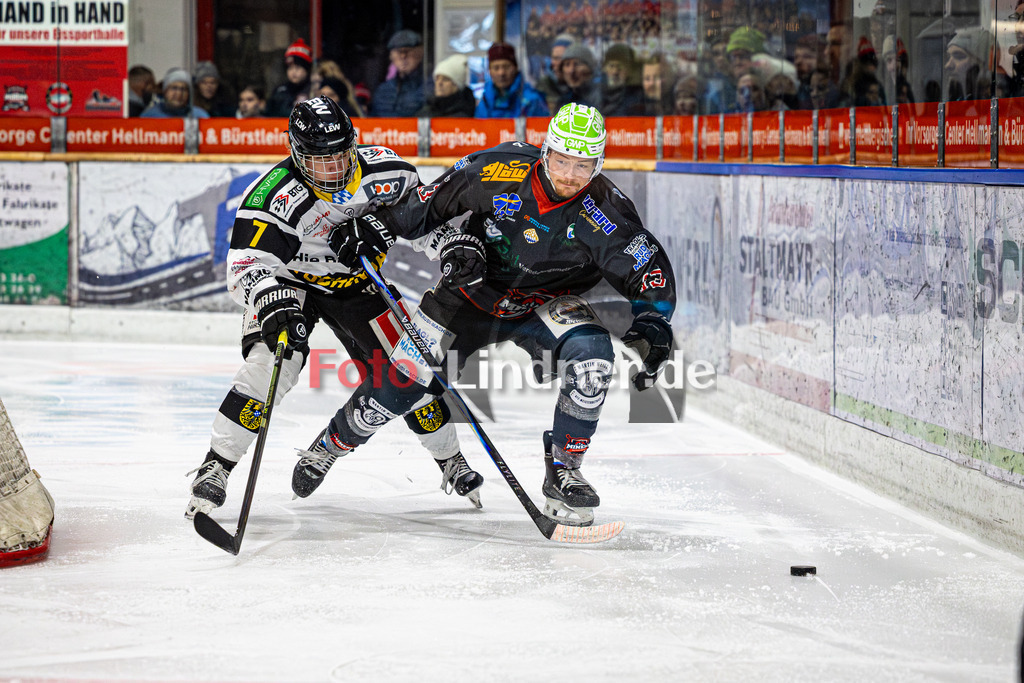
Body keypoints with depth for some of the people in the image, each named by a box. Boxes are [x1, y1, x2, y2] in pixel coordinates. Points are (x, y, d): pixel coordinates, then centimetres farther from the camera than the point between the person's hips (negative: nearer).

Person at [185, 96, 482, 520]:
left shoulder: (384, 172, -20)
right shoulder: (275, 194, -32)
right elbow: (247, 263, -37)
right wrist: (274, 306, -54)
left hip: (356, 282, 3)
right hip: (291, 282, -3)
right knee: (271, 364, -25)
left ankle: (450, 460, 20)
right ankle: (216, 466, -13)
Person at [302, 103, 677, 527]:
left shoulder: (605, 214, -25)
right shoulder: (499, 170, -24)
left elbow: (650, 270, -21)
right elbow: (436, 198, -5)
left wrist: (651, 325, -37)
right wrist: (379, 226, -7)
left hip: (546, 303, 0)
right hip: (475, 289, 0)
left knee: (592, 356, -29)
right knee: (404, 380, -3)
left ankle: (563, 473, -13)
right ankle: (329, 446, 25)